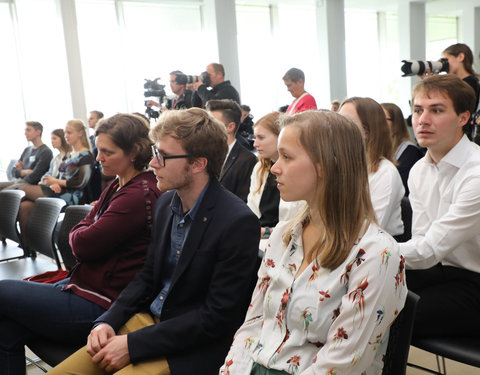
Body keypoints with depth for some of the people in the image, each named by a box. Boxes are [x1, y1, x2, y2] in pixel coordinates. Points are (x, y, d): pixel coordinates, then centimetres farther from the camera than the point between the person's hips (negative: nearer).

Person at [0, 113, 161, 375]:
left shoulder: (139, 195, -22)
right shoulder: (119, 186, 11)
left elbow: (84, 243, -18)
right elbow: (80, 231, 14)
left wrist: (80, 234, 2)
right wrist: (83, 234, -7)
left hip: (98, 304, -9)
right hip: (84, 282, 9)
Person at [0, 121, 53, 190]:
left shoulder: (46, 152, -7)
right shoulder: (27, 150, 19)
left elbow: (33, 177, -13)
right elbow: (14, 172, 15)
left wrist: (20, 172, 2)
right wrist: (24, 172, -5)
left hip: (31, 184, -8)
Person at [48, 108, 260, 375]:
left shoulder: (239, 223, -21)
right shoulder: (166, 203, 3)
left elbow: (218, 316, -20)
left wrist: (133, 344, -18)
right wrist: (108, 322, -2)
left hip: (195, 346, -6)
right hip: (148, 318, 7)